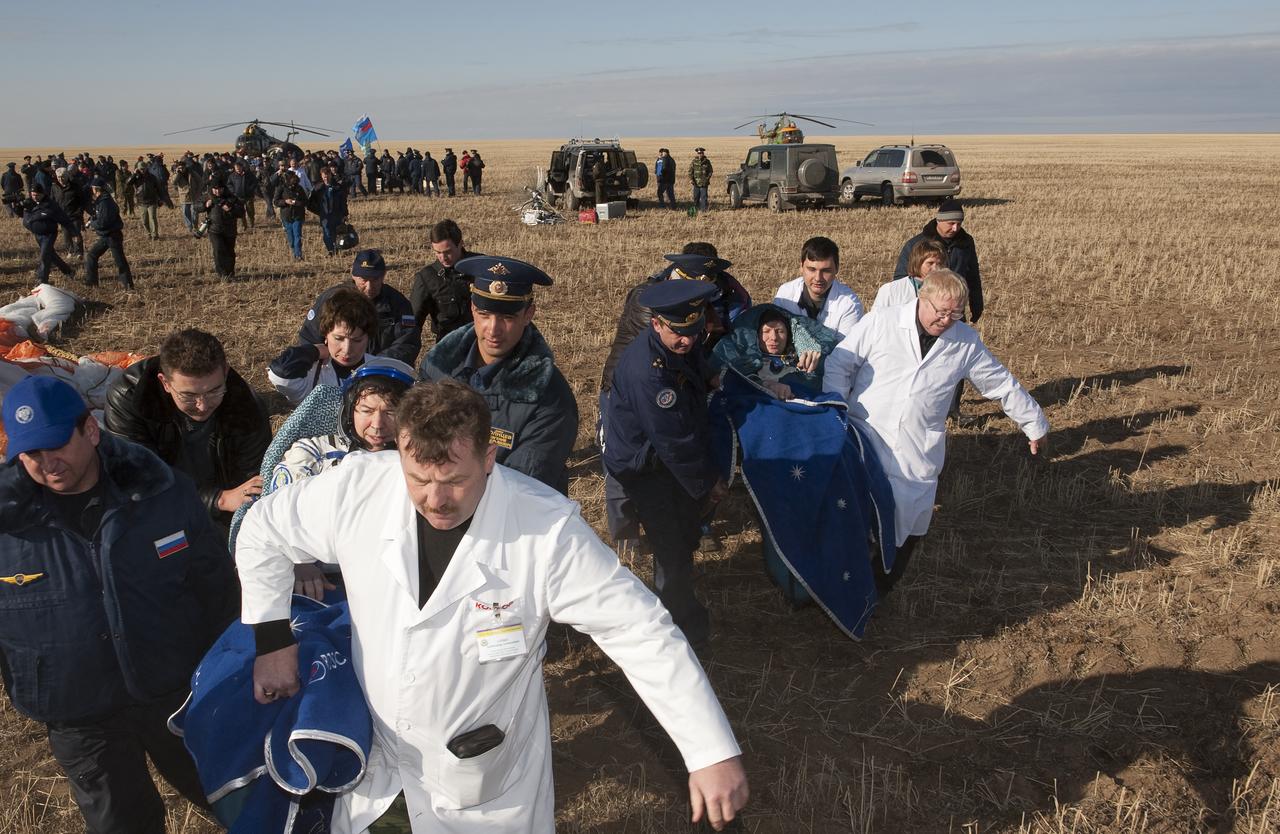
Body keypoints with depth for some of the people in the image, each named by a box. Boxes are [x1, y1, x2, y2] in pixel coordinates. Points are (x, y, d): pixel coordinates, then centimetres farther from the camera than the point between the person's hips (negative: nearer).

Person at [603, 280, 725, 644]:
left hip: (671, 454, 9)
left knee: (687, 532, 20)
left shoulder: (685, 346, -7)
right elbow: (673, 442, -27)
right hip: (642, 466, -9)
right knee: (672, 545, -3)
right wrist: (707, 482, -15)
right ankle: (684, 622, 19)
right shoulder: (647, 371, -35)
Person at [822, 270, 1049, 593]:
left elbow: (1003, 385, 14)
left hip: (918, 458, 2)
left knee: (907, 529, 2)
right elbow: (839, 364, 0)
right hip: (863, 445, -2)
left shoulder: (967, 342, 3)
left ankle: (879, 592, 21)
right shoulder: (880, 322, -6)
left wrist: (1035, 425, 22)